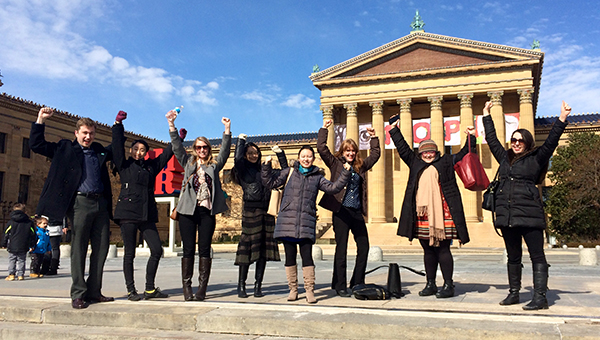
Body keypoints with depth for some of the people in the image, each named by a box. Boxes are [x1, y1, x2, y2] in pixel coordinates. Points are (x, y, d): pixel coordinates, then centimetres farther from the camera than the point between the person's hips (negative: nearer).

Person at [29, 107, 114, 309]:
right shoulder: (64, 148, 9)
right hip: (80, 203, -5)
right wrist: (40, 121, -2)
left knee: (101, 249, 4)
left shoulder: (99, 151, 20)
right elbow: (36, 145, 5)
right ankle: (78, 295, 4)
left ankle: (94, 292, 13)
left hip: (101, 203, 5)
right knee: (78, 249, -3)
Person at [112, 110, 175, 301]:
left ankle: (150, 289, 10)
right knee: (130, 253, -1)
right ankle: (131, 291, 9)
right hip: (128, 213, -4)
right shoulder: (124, 165, 7)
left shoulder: (151, 166, 17)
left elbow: (166, 154, 26)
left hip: (147, 215, 4)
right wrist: (118, 124, -11)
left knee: (157, 250, -1)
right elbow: (117, 146, -4)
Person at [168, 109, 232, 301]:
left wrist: (227, 130, -8)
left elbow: (225, 150, 4)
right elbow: (177, 147, 8)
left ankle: (202, 289, 3)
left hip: (207, 211, 0)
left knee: (204, 249, 0)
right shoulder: (188, 163, 16)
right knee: (188, 249, 0)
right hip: (188, 210, 0)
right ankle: (186, 288, 5)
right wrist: (171, 124, -2)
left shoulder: (214, 165, 15)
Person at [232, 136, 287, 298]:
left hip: (266, 212, 5)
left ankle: (258, 285, 8)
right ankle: (241, 285, 0)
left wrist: (280, 153, 19)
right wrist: (241, 140, -3)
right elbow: (237, 159, -15)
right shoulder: (243, 170, 6)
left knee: (264, 248, 2)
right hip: (250, 211, -5)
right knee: (248, 246, -7)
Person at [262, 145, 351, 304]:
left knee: (307, 256, -6)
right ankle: (293, 289, 17)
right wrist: (267, 167, -2)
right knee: (290, 256, 6)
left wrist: (345, 173, -4)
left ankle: (310, 290, 2)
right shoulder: (289, 172, 11)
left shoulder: (317, 177, 12)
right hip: (287, 219, 1)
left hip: (307, 221, 0)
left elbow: (333, 188, 3)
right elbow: (270, 183, 9)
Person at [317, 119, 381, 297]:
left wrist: (374, 138, 23)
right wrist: (324, 129, -6)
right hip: (341, 211, -5)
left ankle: (357, 283, 19)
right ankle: (340, 286, 6)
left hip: (357, 212, 5)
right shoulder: (335, 163, 4)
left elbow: (375, 155, 27)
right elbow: (321, 149, -6)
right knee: (341, 249, -2)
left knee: (364, 246, 5)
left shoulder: (360, 166, 15)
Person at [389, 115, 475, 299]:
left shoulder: (445, 162, 10)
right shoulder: (415, 163, 16)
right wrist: (394, 129, 20)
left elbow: (463, 154, 11)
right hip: (421, 214, 3)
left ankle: (448, 285, 6)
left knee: (442, 249, -3)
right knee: (428, 251, 10)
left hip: (441, 214, -3)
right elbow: (403, 148, 20)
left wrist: (470, 138, 2)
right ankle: (430, 284, 18)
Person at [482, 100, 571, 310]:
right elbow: (491, 139, 27)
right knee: (513, 257, 12)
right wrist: (487, 115, 33)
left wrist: (562, 119, -12)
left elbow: (551, 142, -5)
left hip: (529, 214, -5)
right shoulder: (505, 158, 18)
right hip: (507, 215, 5)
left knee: (537, 256, -4)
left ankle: (540, 297, -3)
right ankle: (514, 293, 20)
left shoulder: (535, 159, 5)